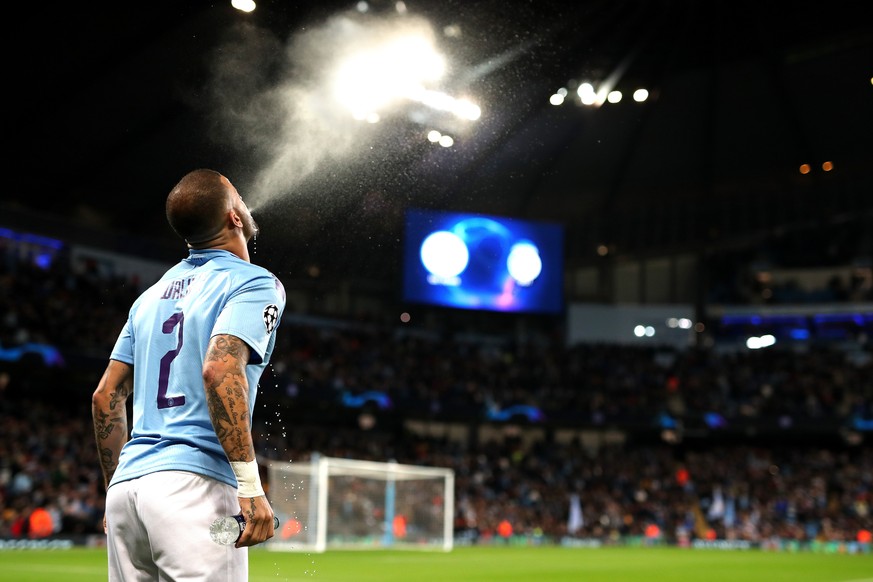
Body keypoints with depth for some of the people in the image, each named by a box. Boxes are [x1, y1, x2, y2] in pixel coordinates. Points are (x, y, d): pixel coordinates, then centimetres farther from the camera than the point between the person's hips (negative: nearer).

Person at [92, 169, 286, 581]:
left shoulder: (152, 295, 20)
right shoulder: (254, 282, -2)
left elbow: (105, 396, 19)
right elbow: (220, 369, -19)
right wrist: (250, 487, -20)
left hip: (126, 486, 8)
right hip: (194, 485, -7)